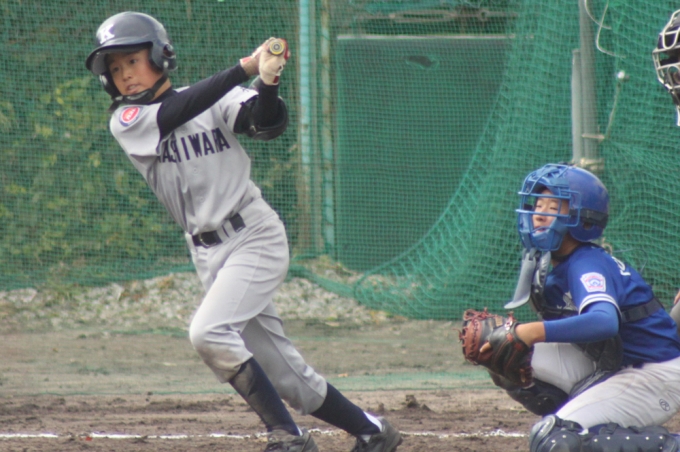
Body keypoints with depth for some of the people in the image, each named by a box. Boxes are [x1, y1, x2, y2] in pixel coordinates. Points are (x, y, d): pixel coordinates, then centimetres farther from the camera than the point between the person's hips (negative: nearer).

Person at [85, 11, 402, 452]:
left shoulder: (217, 100, -1)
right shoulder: (126, 121, 2)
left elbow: (269, 124, -15)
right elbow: (178, 111, -15)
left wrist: (267, 83, -35)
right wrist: (247, 67, -20)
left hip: (256, 236, -4)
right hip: (209, 253, 4)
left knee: (208, 332, -25)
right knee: (284, 375, 5)